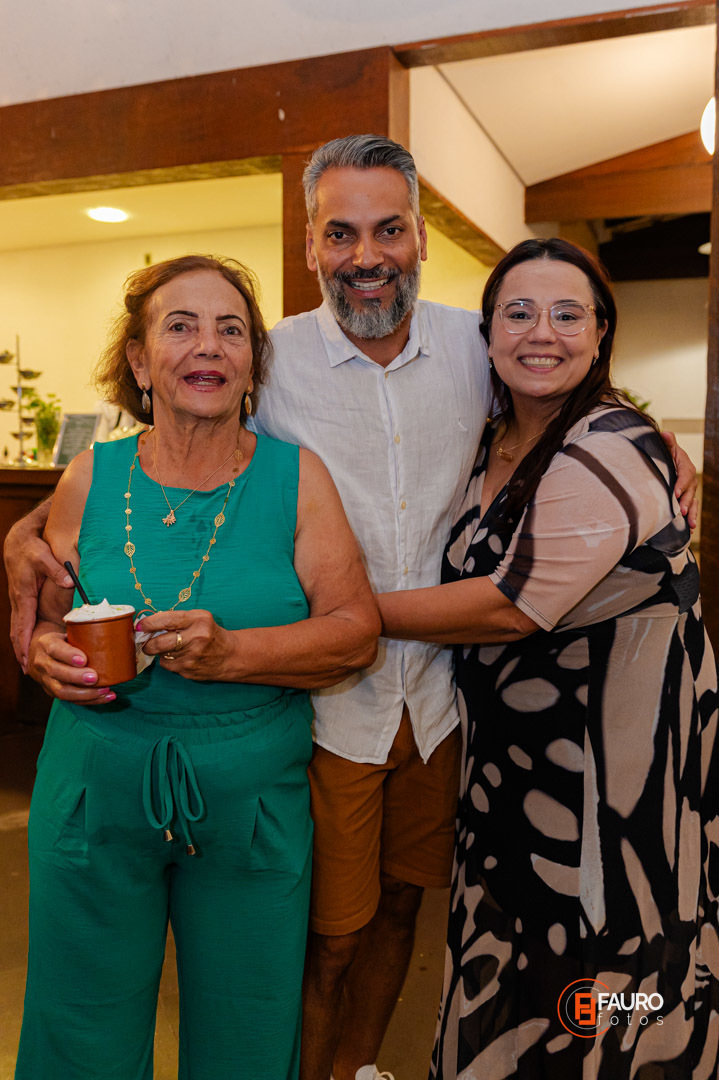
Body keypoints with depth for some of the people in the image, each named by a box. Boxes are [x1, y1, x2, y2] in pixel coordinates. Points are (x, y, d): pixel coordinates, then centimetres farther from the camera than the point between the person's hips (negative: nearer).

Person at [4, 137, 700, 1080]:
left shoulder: (473, 345, -2)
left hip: (435, 696, 4)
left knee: (398, 906, 22)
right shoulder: (264, 360, -10)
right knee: (325, 939, 10)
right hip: (323, 707, -3)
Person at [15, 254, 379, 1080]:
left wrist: (231, 653, -22)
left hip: (252, 792, 0)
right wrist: (47, 656, -13)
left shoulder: (295, 476, -5)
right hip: (97, 787, 1)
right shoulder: (92, 477, -1)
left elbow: (357, 633, -8)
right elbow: (40, 622, 9)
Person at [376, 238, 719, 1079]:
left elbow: (511, 607, -24)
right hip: (512, 748, 8)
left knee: (589, 1000, 11)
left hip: (616, 751, -7)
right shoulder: (493, 445, 6)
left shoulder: (612, 451, -19)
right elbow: (463, 572, 16)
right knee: (506, 990, 22)